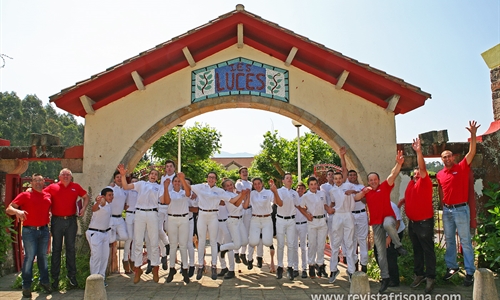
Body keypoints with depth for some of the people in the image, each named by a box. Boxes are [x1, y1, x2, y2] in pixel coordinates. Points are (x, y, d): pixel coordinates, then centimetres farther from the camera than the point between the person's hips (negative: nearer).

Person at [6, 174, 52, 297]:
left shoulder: (48, 196, 8)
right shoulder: (25, 195, -3)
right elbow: (8, 209, -8)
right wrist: (17, 211, -27)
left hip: (44, 230, 4)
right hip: (29, 231, -4)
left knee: (43, 256, 12)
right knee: (29, 257, -1)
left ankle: (44, 281, 23)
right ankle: (26, 285, 9)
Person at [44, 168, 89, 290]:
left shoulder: (76, 187, 6)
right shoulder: (52, 187, 2)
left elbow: (86, 197, 16)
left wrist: (83, 208, 3)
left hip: (71, 221, 1)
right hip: (57, 221, -1)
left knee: (71, 248, 8)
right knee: (56, 249, 5)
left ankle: (72, 275, 18)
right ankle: (55, 277, 14)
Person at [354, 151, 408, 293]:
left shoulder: (384, 186, 1)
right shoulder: (366, 191, 10)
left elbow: (393, 175, -13)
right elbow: (355, 198, 2)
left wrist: (399, 164, -29)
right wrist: (363, 192, -12)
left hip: (388, 217, -3)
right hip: (376, 223, 3)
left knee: (387, 224, -42)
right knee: (381, 252, 5)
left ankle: (398, 245, -15)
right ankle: (385, 278, 16)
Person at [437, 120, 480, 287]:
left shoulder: (462, 167, -4)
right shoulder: (439, 174, 7)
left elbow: (471, 152, -16)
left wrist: (473, 134, -24)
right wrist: (443, 204, 12)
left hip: (461, 209, -5)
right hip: (447, 210, 5)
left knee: (465, 241, -1)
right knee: (449, 240, 12)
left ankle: (470, 272, 6)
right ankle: (451, 267, 24)